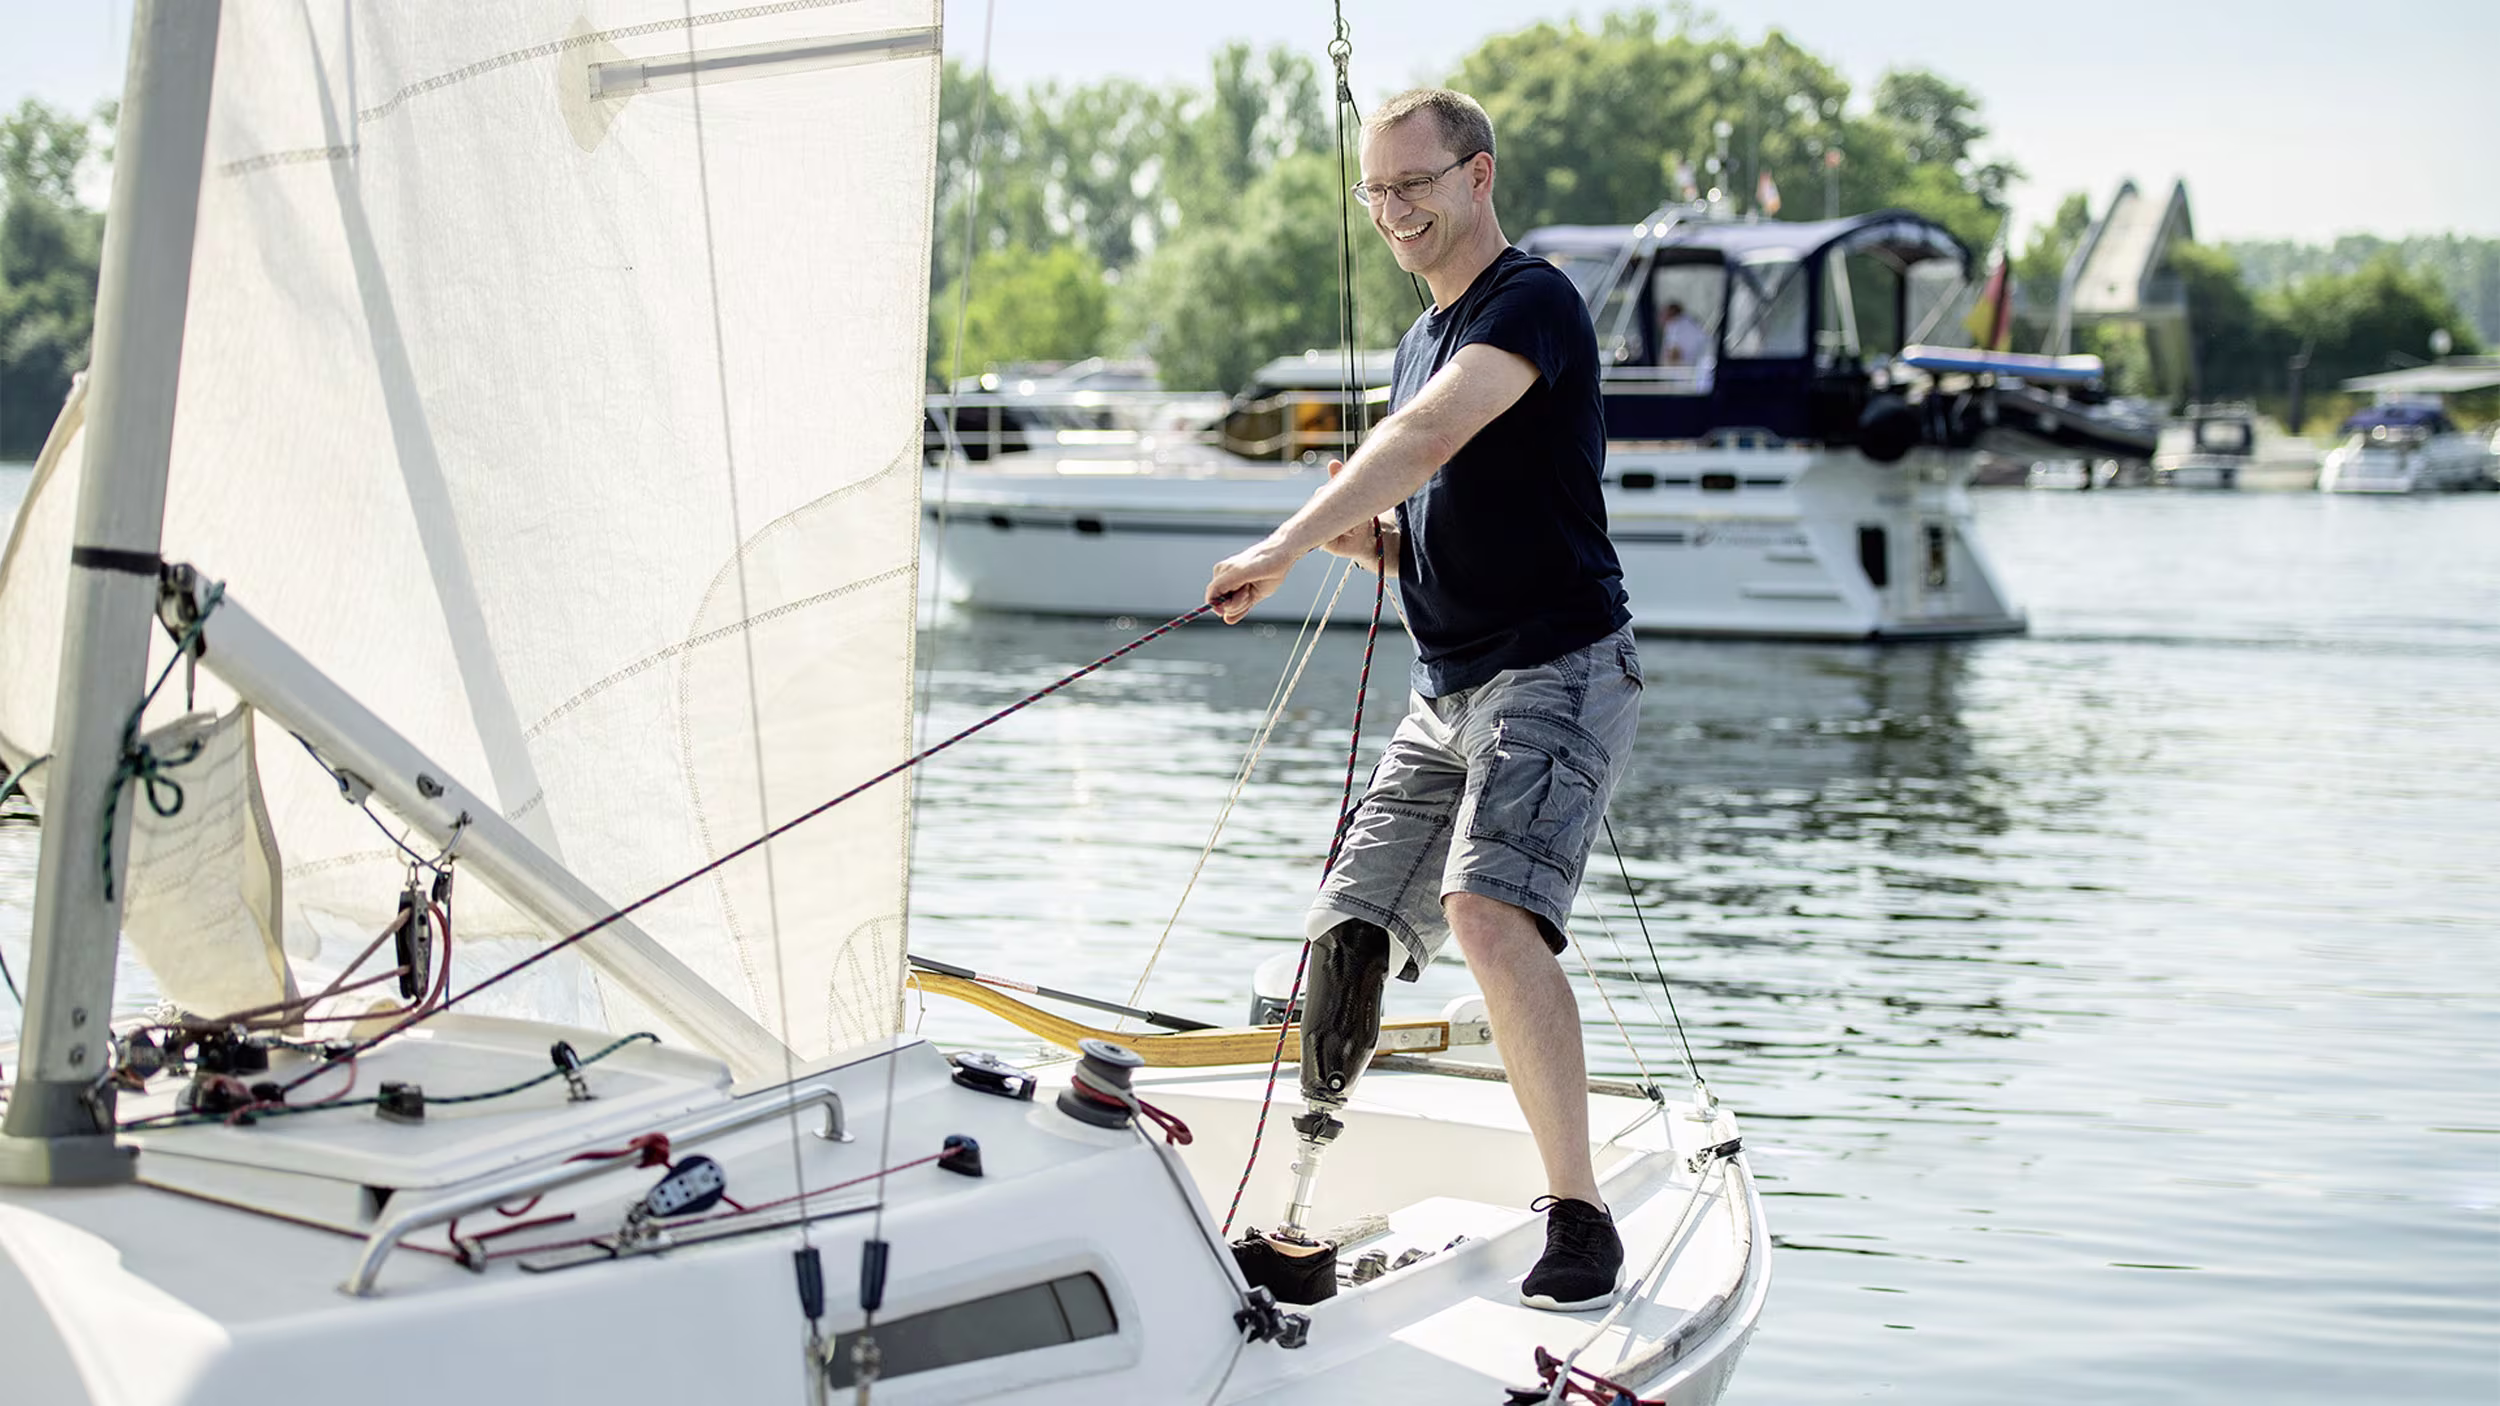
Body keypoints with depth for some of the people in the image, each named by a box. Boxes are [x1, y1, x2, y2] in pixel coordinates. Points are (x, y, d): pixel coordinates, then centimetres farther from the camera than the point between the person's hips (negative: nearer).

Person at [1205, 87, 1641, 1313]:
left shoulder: (1533, 302, -9)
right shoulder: (1420, 342, 21)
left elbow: (1431, 435, -27)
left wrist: (1287, 545, -35)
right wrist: (1372, 538, 4)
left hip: (1556, 670, -9)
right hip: (1446, 696, 10)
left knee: (1491, 913, -27)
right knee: (1343, 936, 3)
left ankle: (1580, 1220, -23)